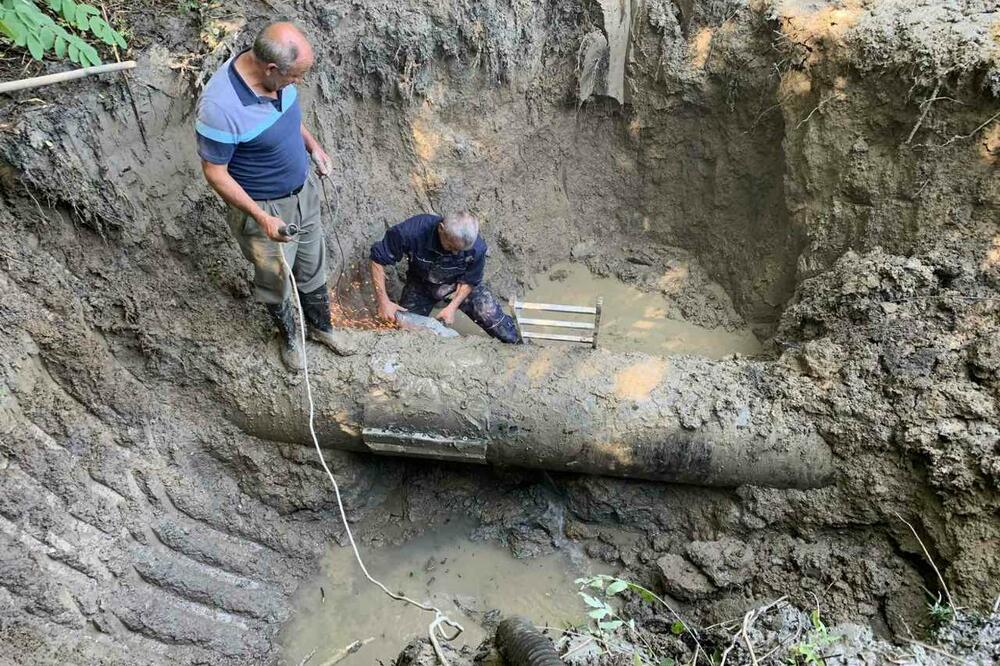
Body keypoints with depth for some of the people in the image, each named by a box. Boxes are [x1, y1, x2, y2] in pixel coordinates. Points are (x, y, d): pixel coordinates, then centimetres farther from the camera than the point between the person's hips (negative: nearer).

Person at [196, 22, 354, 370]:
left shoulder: (275, 75, -14)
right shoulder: (220, 107, -35)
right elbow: (215, 173, -23)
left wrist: (313, 147, 3)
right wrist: (261, 217, -25)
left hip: (303, 190, 6)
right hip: (265, 207, -6)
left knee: (312, 266, 24)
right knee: (276, 280, 18)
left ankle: (320, 326, 49)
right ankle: (289, 336, 46)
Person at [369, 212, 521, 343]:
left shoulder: (476, 248, -33)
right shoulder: (413, 231, -38)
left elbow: (469, 281, -12)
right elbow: (378, 259, -24)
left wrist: (453, 306, -23)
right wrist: (383, 301, -26)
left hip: (458, 284, 0)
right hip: (421, 283, 1)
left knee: (492, 316, -13)